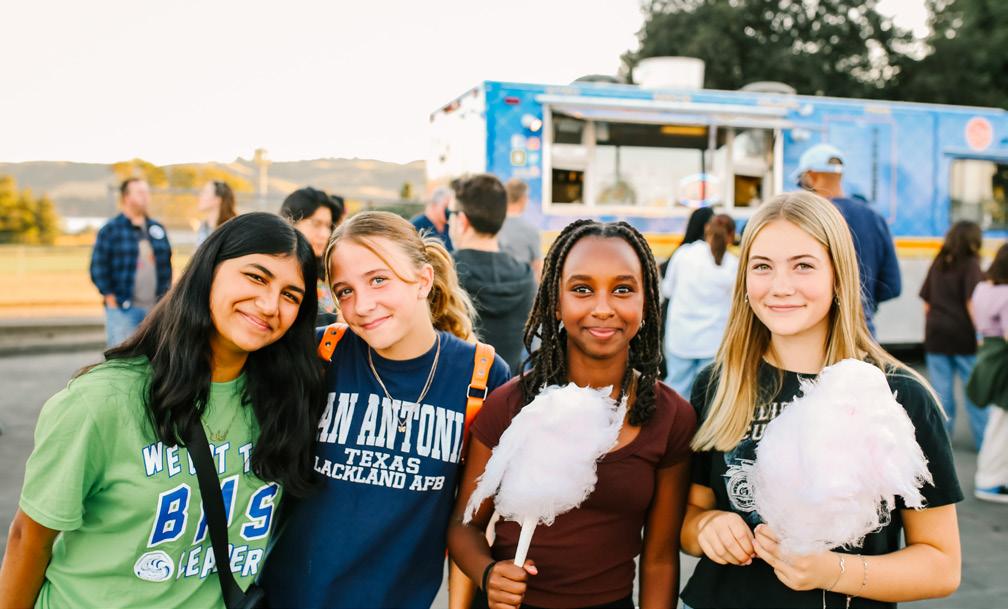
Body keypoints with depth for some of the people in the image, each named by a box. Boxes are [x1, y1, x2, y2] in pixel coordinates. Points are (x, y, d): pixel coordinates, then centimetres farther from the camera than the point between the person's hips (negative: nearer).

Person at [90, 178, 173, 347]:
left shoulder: (158, 229, 13)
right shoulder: (110, 230, -2)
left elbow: (166, 264, 18)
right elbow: (98, 268, -4)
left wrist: (165, 297, 11)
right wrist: (112, 301, -7)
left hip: (156, 308, 5)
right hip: (123, 309, -5)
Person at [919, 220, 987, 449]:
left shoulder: (937, 263, 9)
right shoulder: (971, 265, -7)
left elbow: (926, 301, 12)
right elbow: (972, 302, -14)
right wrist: (981, 334, -12)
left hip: (936, 335, 4)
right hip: (963, 335, -4)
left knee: (941, 390, 8)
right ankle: (984, 440, 12)